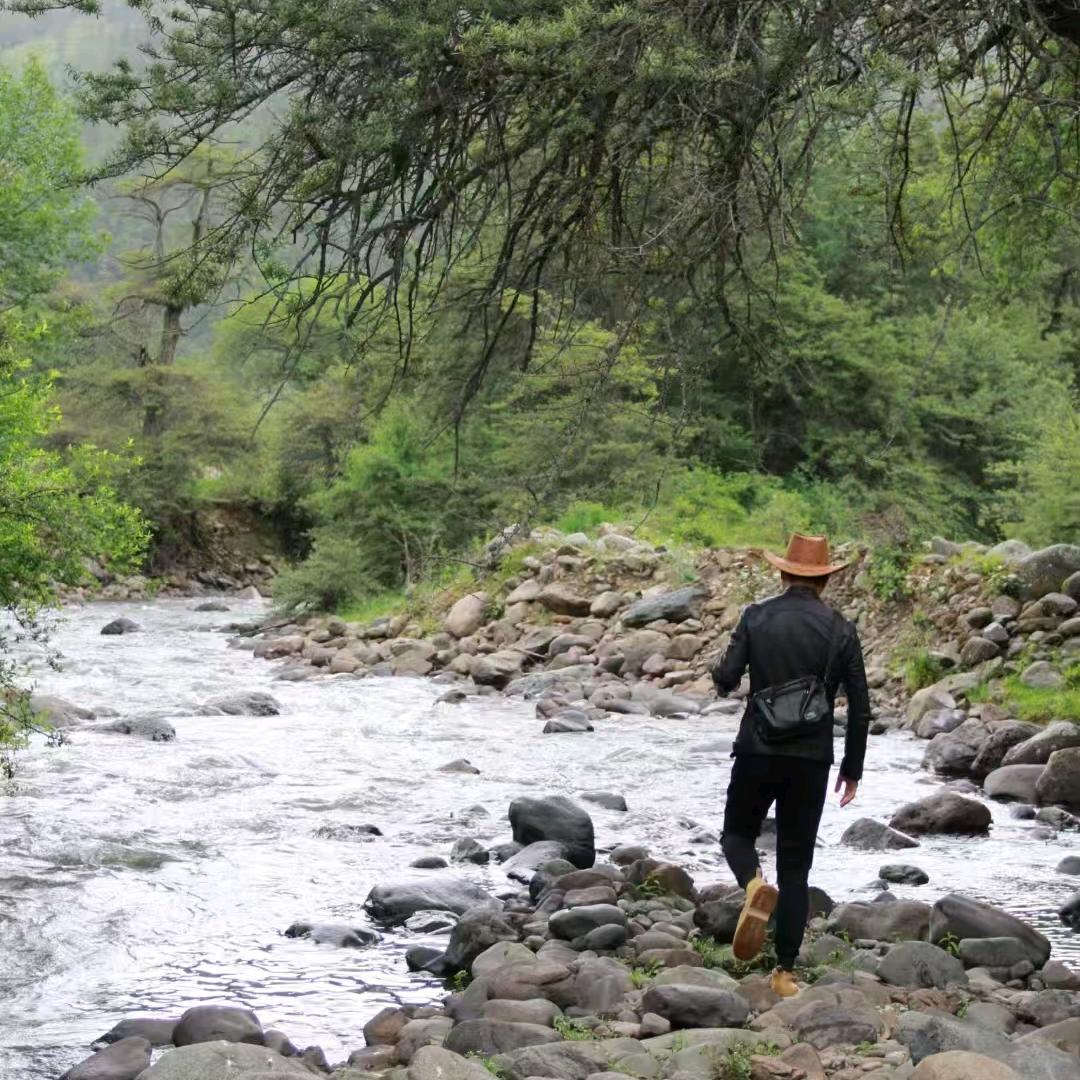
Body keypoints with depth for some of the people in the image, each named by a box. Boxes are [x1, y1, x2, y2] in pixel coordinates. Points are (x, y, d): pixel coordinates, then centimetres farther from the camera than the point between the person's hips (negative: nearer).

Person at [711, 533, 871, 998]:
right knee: (795, 868, 9)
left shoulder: (756, 618, -2)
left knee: (737, 834, 21)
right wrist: (852, 769, 10)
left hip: (757, 751, -1)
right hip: (811, 760, 1)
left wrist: (722, 673, 15)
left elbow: (726, 679, -10)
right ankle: (785, 971, 8)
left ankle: (755, 886, -13)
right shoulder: (840, 629, 0)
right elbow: (859, 707, 1)